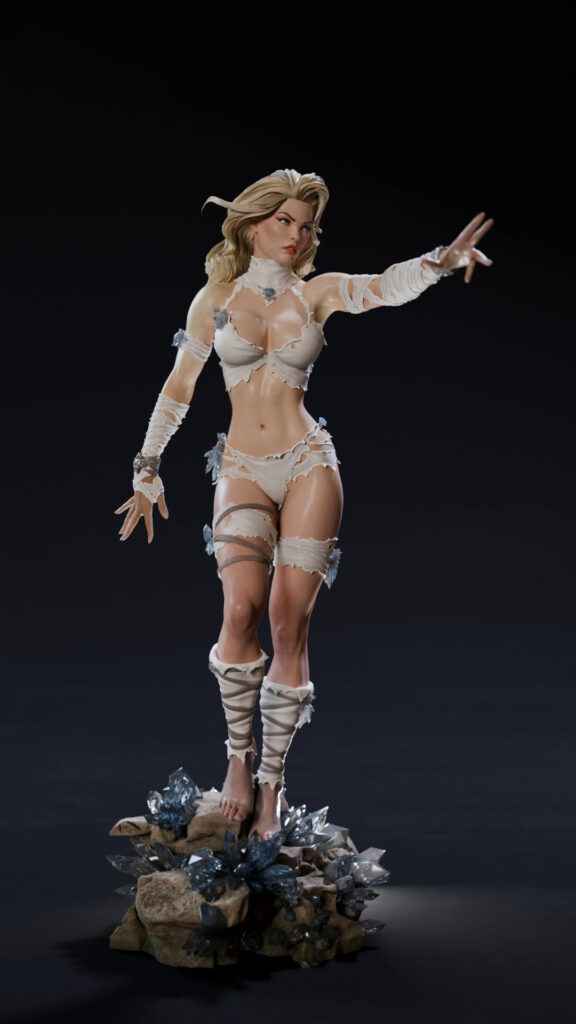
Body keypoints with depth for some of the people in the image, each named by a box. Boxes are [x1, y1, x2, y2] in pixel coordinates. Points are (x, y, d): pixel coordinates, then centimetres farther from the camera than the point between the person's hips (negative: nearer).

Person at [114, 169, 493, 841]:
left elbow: (386, 286, -9)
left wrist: (443, 258, -29)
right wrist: (147, 471, 14)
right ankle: (239, 757, -1)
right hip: (241, 470, 0)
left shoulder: (317, 293, 9)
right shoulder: (216, 296, 10)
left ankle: (272, 782, 6)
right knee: (242, 610, -20)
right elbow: (178, 390, 13)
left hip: (308, 464, 0)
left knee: (290, 625, -6)